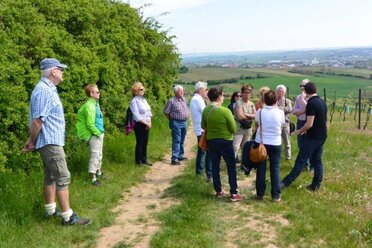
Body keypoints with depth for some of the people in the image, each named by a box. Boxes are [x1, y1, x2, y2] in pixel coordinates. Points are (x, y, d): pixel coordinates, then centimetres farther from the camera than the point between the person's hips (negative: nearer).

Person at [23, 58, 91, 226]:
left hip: (52, 141, 10)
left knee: (51, 176, 17)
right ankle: (68, 217, -2)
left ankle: (50, 210, 28)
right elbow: (36, 121, -23)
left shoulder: (49, 89, 12)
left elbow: (39, 120, 15)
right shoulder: (44, 91, -20)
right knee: (63, 177, -7)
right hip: (50, 142, -10)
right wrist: (32, 143, -10)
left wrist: (32, 141, 12)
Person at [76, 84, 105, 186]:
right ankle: (93, 178, 2)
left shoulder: (96, 103, 9)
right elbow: (90, 124, -21)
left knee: (99, 154, 19)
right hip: (94, 135, -9)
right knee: (95, 155, -4)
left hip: (99, 133, 9)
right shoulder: (89, 105, -19)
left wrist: (101, 132, 13)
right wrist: (98, 133, -12)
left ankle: (98, 172, 35)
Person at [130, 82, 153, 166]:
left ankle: (144, 159, 22)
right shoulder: (134, 101, -11)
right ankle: (138, 161, 11)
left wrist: (149, 122, 0)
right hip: (139, 125, -7)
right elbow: (137, 116, -16)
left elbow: (149, 112, 14)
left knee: (145, 143, 11)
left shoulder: (144, 100, 13)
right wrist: (146, 123, -13)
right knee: (140, 143, 0)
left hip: (146, 125, 7)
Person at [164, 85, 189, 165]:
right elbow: (166, 112, -8)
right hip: (176, 123, -7)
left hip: (184, 122, 7)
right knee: (176, 141, -9)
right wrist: (172, 120, -1)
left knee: (181, 141, 15)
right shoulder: (172, 101, -13)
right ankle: (174, 159, -8)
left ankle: (180, 156, 27)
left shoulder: (184, 99, 8)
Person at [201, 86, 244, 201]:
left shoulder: (205, 110, -5)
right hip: (225, 141, -5)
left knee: (215, 166, 13)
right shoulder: (225, 111, -19)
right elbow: (234, 129, -13)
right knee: (231, 167, 4)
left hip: (211, 141, 5)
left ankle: (218, 191, 21)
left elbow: (203, 126, 8)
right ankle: (234, 193, 2)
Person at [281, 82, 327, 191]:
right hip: (322, 136, 8)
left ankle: (286, 182, 1)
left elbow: (309, 124, -22)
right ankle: (316, 185, 15)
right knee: (317, 161, 12)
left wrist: (300, 131, -4)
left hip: (312, 137, -8)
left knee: (301, 161, -4)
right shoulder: (322, 102, 8)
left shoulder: (311, 104, -18)